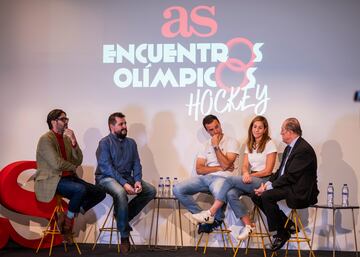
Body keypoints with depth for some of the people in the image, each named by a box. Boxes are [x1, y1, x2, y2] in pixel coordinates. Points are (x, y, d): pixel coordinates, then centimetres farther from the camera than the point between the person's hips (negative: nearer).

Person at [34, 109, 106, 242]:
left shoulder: (66, 139, 15)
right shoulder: (46, 139, -9)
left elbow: (78, 161, 8)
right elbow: (57, 164, -19)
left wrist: (74, 142, -5)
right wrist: (73, 167, -1)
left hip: (68, 177, 8)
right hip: (51, 180, -8)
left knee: (99, 193, -5)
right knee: (81, 189, -34)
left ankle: (68, 215, 1)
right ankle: (68, 220, -10)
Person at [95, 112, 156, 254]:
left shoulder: (131, 142, 13)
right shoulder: (105, 143, -7)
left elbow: (136, 164, 8)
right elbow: (106, 167, -17)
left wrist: (137, 181, -12)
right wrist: (124, 183, -26)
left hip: (126, 177, 7)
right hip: (107, 178, -7)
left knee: (151, 191, -10)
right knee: (121, 193, -37)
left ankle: (124, 216, -3)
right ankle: (124, 236, -26)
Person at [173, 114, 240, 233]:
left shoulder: (231, 142, 4)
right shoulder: (206, 145, 18)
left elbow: (225, 165, -9)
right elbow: (199, 169, 7)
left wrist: (216, 147, -7)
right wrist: (219, 168, -5)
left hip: (221, 178, -5)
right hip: (204, 178, 5)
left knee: (220, 194, -42)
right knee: (178, 190, -18)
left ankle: (217, 219, -7)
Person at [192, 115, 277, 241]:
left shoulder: (269, 144, -2)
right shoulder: (249, 145, 18)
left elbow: (268, 170, -7)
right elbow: (245, 166, 8)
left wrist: (250, 175, -12)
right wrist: (245, 173, -15)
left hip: (264, 180, -6)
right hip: (251, 179, 6)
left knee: (230, 180, -25)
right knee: (231, 194, -27)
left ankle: (210, 213, -24)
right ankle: (248, 225, -21)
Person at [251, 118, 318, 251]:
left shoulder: (304, 149, -18)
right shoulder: (289, 148, 15)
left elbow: (291, 176, -22)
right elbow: (280, 171, 15)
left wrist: (270, 187, -18)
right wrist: (268, 184, -2)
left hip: (300, 192, -10)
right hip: (287, 185, 10)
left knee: (267, 196, -27)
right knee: (256, 195, -1)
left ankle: (282, 233, -10)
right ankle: (287, 223, 5)